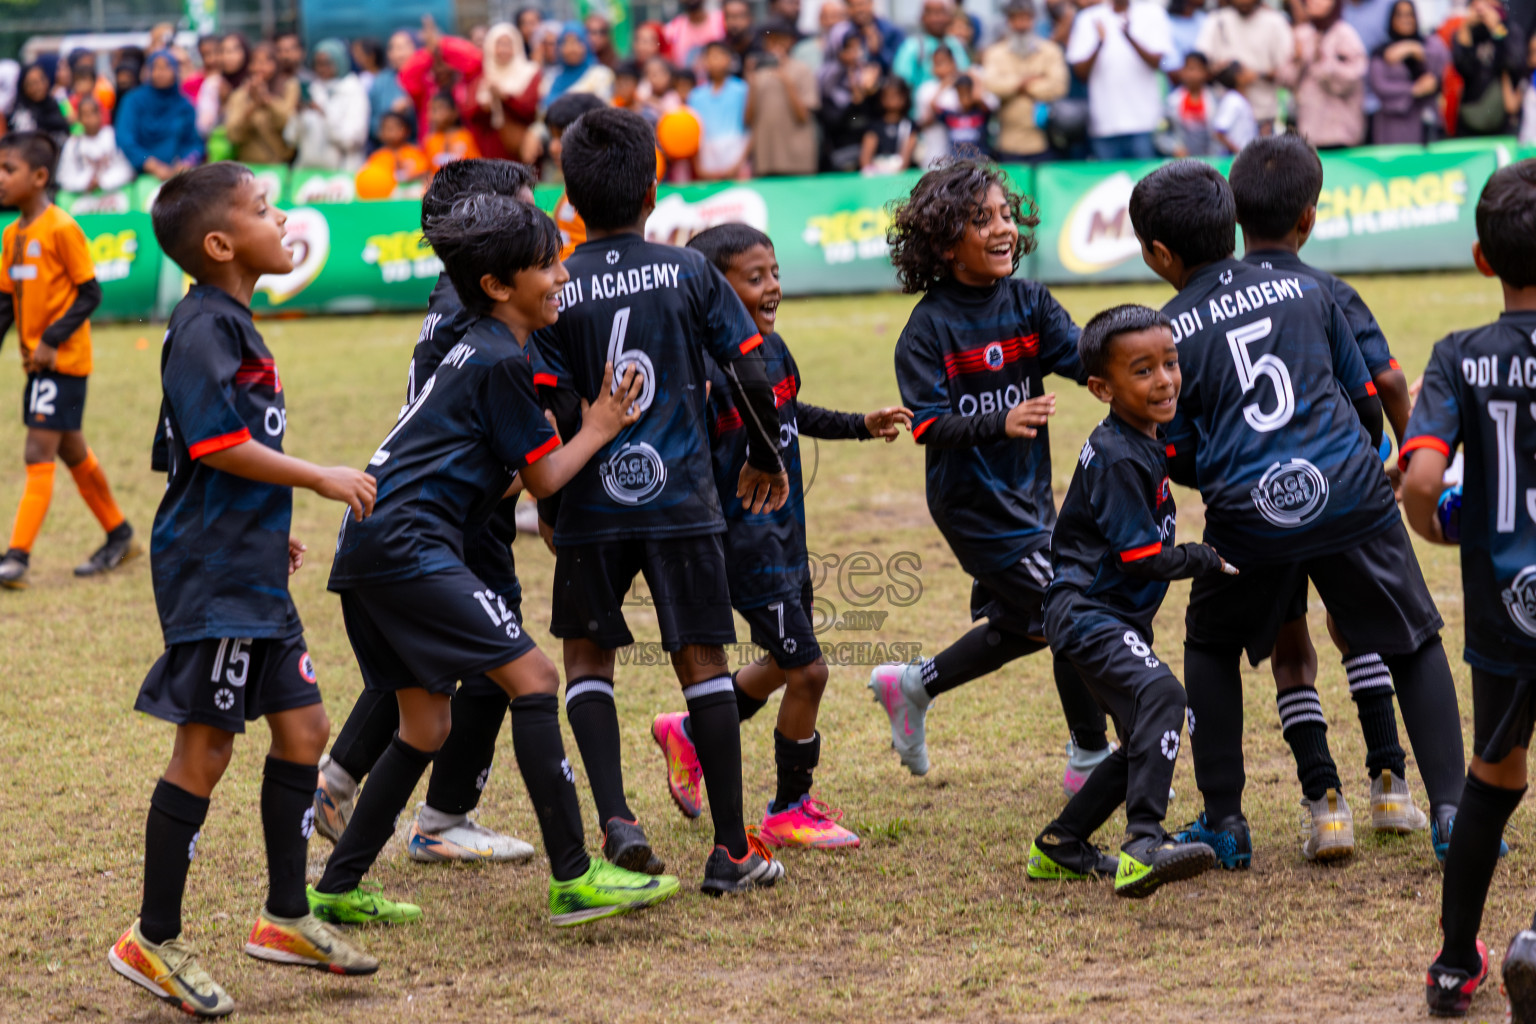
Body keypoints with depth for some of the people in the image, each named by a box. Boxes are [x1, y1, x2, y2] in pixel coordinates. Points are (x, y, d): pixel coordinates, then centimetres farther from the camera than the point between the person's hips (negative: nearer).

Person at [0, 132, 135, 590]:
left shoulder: (61, 229, -15)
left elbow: (89, 294, -13)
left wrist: (52, 339, -20)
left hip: (63, 360, -8)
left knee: (39, 455, -12)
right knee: (71, 452, 17)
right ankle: (120, 536, 31)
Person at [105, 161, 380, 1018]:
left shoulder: (232, 324, 15)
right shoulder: (204, 327, -16)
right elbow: (220, 444, -23)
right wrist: (322, 479, -17)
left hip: (251, 570, 10)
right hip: (210, 573, -10)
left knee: (303, 729, 12)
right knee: (205, 751, -5)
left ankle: (286, 917, 21)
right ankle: (154, 941, 3)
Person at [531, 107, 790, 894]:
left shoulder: (555, 294, -3)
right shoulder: (688, 273, 0)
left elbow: (554, 420, -7)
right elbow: (750, 377, 0)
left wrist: (549, 507, 6)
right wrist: (765, 459, 16)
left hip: (593, 505, 0)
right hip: (682, 498, 0)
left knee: (587, 659, 14)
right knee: (702, 661, 6)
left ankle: (615, 819, -6)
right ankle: (731, 851, 6)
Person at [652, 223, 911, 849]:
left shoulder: (774, 350, 6)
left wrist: (863, 426, 23)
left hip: (786, 535, 9)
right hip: (743, 539, -9)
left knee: (786, 666, 22)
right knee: (807, 670, -6)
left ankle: (689, 734, 42)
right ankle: (789, 813, 10)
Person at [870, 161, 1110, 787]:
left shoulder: (1029, 302, 1)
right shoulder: (930, 328, -14)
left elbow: (1081, 356, -12)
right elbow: (928, 425, -18)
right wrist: (1001, 422, -33)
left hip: (1027, 489, 7)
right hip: (972, 499, -7)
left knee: (1020, 628, 19)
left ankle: (911, 688, 40)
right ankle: (1091, 760, 7)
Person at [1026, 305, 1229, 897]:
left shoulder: (1147, 442, 11)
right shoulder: (1119, 459, -20)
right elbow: (1143, 558, -18)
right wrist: (1213, 560, -5)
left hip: (1116, 618, 11)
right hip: (1086, 611, -11)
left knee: (1147, 739, 15)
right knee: (1159, 693, -32)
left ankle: (1061, 848, 26)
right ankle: (1143, 848, -41)